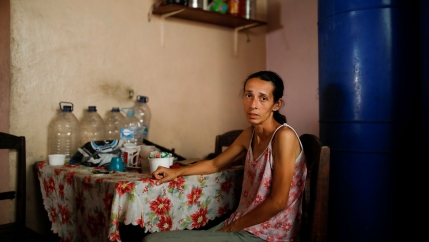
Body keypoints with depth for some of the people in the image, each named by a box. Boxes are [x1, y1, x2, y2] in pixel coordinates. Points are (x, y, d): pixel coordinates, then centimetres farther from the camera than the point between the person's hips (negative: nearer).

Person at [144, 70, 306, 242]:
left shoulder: (284, 136, -17)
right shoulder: (249, 134, 6)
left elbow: (278, 202, -19)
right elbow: (215, 164, 21)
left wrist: (232, 227, -11)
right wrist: (177, 172, 12)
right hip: (243, 226, 7)